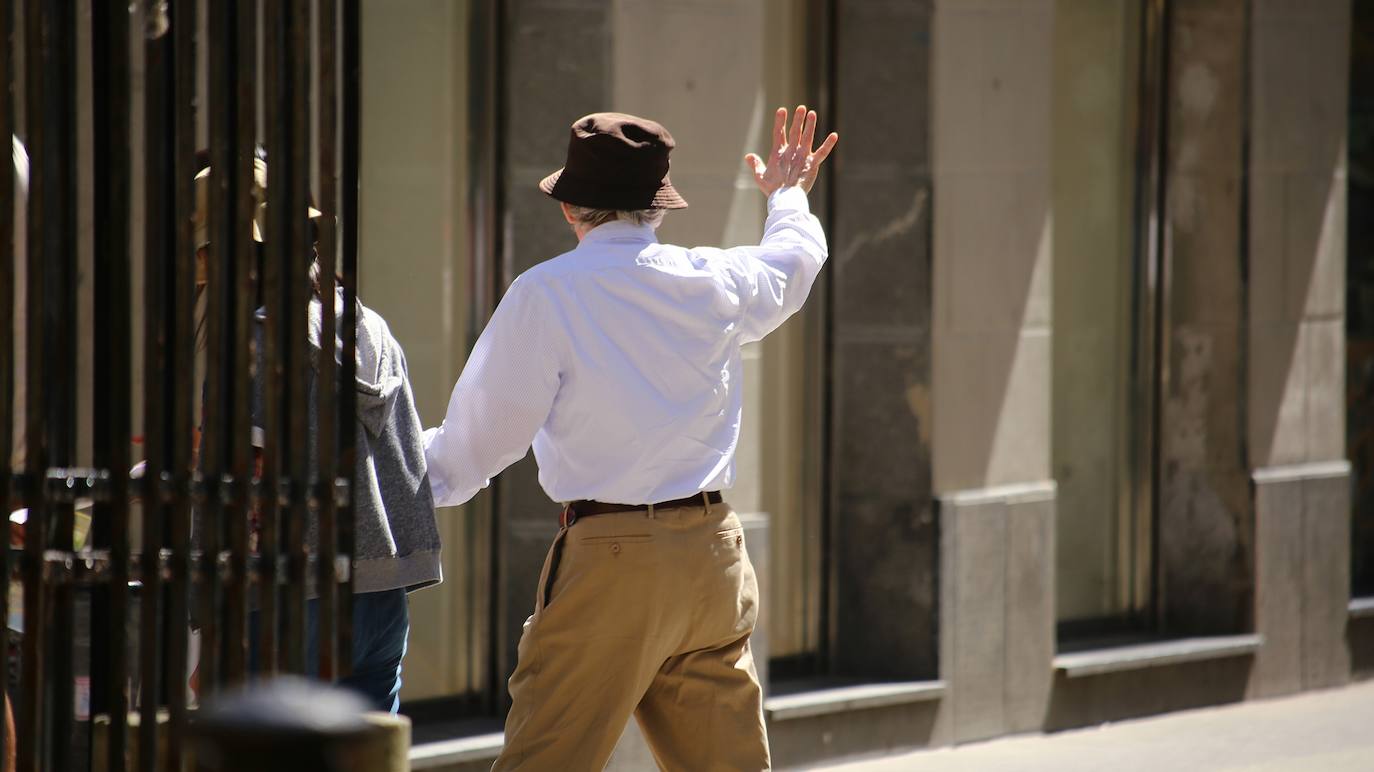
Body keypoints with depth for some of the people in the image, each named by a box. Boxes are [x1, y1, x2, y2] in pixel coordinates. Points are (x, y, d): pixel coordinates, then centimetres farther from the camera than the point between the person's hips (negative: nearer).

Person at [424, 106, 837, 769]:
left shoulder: (546, 294, -8)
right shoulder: (715, 281, 7)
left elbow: (487, 431, -2)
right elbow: (794, 264, 31)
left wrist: (427, 478, 19)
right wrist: (788, 197, 54)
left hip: (609, 562, -5)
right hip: (713, 549, 5)